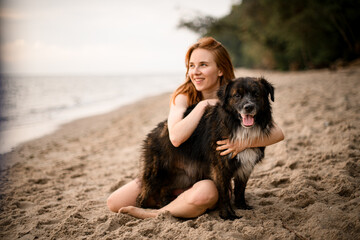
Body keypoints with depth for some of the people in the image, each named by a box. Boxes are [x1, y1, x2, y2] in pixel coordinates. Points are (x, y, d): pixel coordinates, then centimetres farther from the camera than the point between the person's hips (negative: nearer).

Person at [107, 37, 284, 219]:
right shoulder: (183, 96, -4)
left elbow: (277, 133, -16)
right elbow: (176, 138, -23)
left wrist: (244, 142, -32)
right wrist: (203, 105, -20)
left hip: (212, 178, -2)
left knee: (203, 193, -41)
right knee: (114, 203, -6)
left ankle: (154, 214, -13)